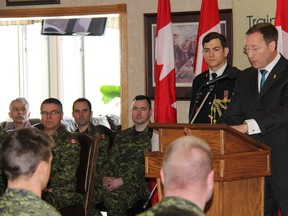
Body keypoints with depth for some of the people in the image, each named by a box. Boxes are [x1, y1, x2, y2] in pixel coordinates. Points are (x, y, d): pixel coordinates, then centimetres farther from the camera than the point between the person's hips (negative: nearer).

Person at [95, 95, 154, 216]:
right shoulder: (122, 136, 25)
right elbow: (110, 160, 22)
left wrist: (122, 181, -13)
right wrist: (105, 177, 1)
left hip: (137, 183, -5)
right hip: (115, 183, 6)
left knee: (113, 198, -37)